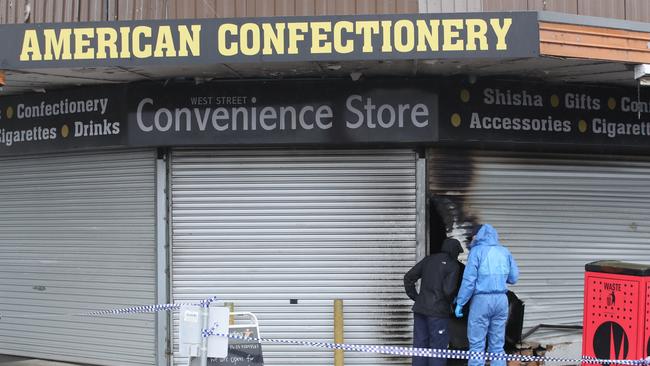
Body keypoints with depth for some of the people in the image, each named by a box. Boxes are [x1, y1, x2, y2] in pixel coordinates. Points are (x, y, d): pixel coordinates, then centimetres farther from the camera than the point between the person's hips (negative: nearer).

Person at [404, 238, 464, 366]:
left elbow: (408, 277, 9)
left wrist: (415, 297, 13)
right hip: (438, 312, -6)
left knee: (420, 344, 9)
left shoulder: (429, 260, 11)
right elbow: (448, 289, -17)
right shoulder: (453, 265, -6)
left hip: (420, 309, 6)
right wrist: (450, 302, 3)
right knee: (438, 346, 1)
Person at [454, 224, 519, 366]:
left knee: (477, 345, -1)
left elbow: (469, 279, -10)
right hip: (501, 299, 5)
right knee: (497, 346, 8)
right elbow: (513, 278, 12)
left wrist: (460, 303, -5)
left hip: (481, 300, -5)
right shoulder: (505, 252, 9)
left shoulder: (477, 250, -4)